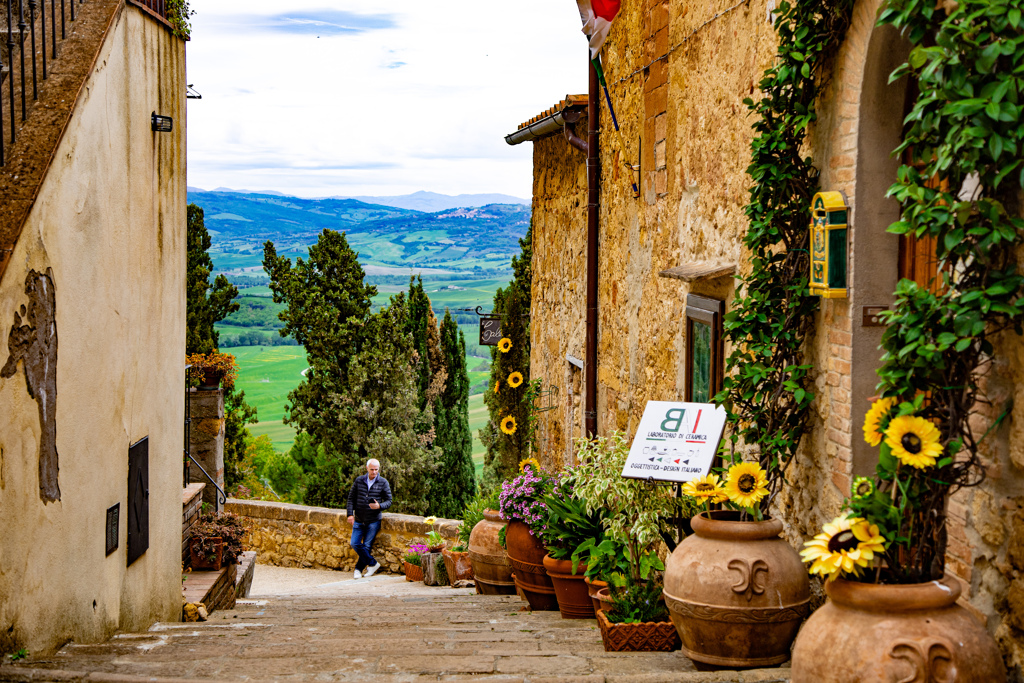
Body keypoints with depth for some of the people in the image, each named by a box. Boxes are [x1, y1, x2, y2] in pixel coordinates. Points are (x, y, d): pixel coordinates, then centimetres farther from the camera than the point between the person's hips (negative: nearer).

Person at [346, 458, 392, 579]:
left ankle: (358, 569, 15)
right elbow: (351, 498, 7)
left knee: (366, 546, -2)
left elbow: (389, 501, 0)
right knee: (355, 544, -8)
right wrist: (350, 514, -4)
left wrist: (379, 506, -21)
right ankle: (373, 564, 6)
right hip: (359, 520, 2)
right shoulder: (359, 480, 3)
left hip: (373, 521, -2)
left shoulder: (383, 483, -2)